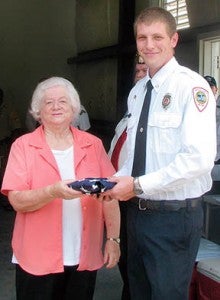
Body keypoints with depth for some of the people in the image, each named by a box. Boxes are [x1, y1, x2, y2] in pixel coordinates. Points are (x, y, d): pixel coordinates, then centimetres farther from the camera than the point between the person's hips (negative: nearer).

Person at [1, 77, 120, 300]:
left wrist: (113, 239, 0)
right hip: (38, 259, -2)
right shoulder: (23, 146, -2)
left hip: (84, 258, 2)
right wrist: (54, 191, -25)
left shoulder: (93, 145, 5)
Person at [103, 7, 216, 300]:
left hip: (175, 216, -7)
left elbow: (200, 158, -22)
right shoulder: (137, 92, 11)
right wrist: (118, 180, -3)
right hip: (138, 210, 8)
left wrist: (138, 185, -20)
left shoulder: (191, 86, -13)